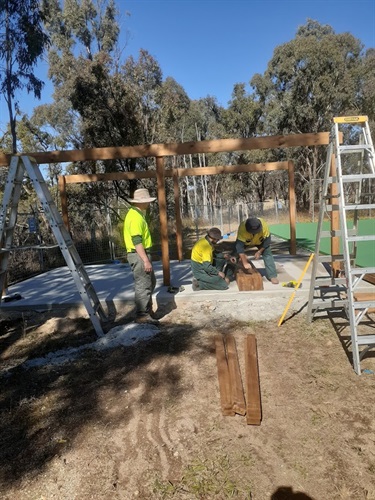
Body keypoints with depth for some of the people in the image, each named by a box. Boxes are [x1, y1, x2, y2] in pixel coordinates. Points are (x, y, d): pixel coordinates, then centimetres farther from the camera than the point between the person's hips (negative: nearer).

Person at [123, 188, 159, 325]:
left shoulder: (136, 214, 16)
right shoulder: (135, 217, -17)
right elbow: (137, 241, -24)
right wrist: (146, 260, -25)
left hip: (142, 254, 11)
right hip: (139, 255, -11)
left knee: (150, 282, 19)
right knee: (143, 285, -5)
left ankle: (147, 309, 31)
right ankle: (142, 315, 4)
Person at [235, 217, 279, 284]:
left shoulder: (264, 225, -38)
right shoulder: (242, 228, -43)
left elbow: (267, 239, -23)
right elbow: (239, 246, -44)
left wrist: (259, 251, -24)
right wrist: (245, 263, -46)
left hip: (260, 240, 1)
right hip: (245, 241, -1)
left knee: (267, 253, -13)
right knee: (236, 252, -9)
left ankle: (272, 276, -7)